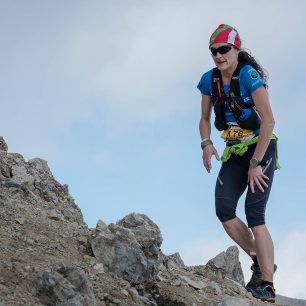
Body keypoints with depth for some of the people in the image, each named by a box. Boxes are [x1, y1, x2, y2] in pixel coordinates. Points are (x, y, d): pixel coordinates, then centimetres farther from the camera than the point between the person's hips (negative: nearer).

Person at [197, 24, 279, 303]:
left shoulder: (248, 75, -17)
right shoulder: (209, 80, 1)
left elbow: (269, 121, -21)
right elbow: (205, 119, 12)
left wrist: (256, 163, -23)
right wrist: (206, 143, -9)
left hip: (261, 149, -6)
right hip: (234, 152, 6)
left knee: (254, 213, -18)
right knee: (224, 210, -12)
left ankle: (267, 286, -16)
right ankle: (261, 260, 7)